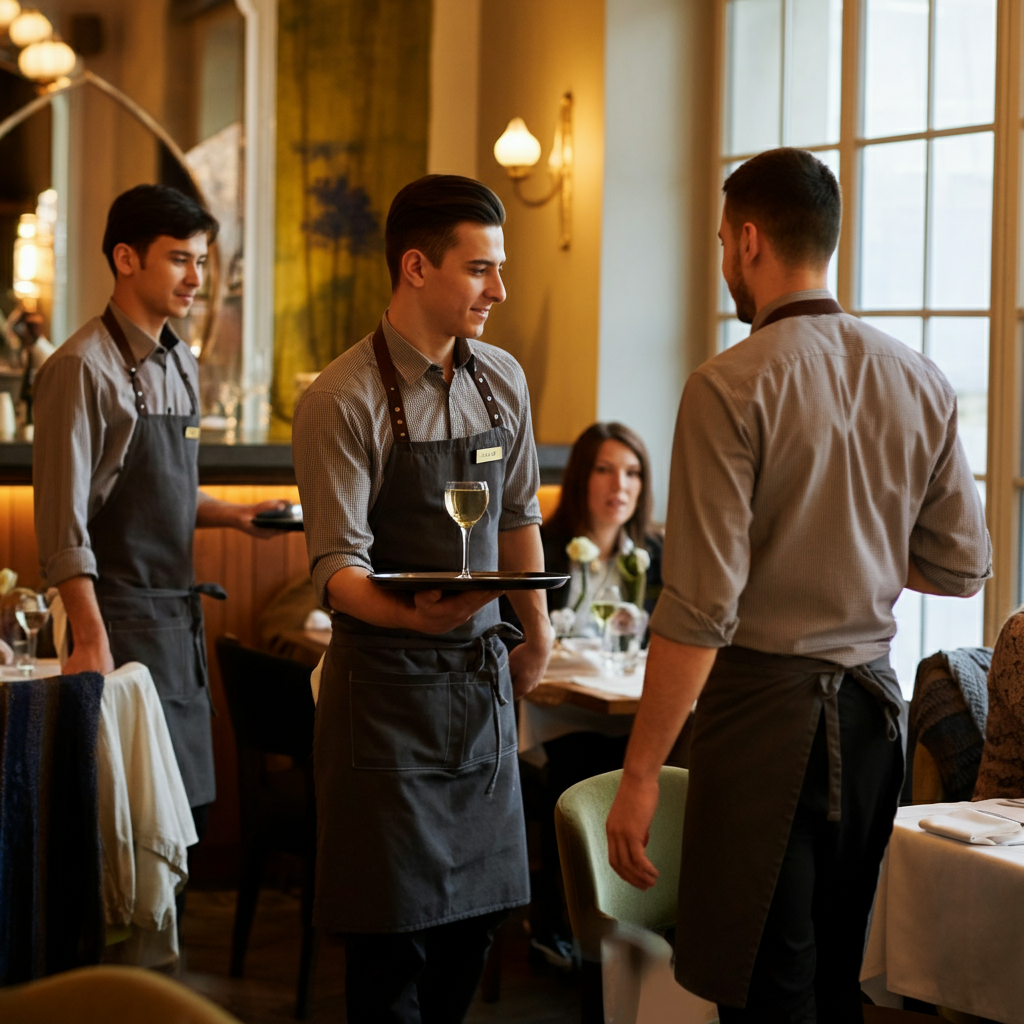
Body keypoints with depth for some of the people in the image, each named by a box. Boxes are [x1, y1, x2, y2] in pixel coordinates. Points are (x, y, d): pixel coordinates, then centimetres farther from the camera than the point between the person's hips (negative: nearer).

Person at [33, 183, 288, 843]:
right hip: (121, 621, -8)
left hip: (181, 620, 8)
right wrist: (91, 641, -22)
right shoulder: (83, 369, -12)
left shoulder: (182, 367, 13)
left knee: (187, 820, 11)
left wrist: (230, 514, 8)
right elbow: (63, 524, -16)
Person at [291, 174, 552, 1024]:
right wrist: (413, 614, -35)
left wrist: (537, 634, 23)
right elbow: (338, 568, -17)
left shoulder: (503, 381, 7)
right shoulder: (341, 403, -13)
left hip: (483, 675, 6)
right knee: (395, 929, -3)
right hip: (388, 686, -6)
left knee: (477, 916, 11)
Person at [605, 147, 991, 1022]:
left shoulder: (732, 385, -13)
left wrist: (640, 774, -12)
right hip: (874, 702, 7)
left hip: (767, 699, -6)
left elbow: (702, 607, -17)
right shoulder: (921, 382, 5)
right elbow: (963, 568, 10)